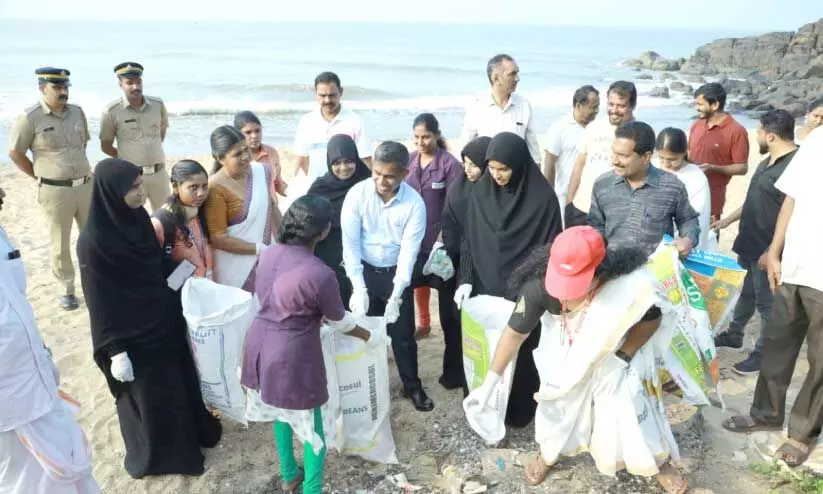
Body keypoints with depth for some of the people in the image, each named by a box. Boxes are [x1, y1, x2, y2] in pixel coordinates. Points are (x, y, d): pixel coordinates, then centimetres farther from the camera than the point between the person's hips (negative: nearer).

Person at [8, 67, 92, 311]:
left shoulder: (77, 112, 4)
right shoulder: (30, 117, -10)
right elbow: (15, 152, -3)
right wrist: (40, 175, 1)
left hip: (86, 185, 5)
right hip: (55, 191, -4)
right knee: (60, 244, 6)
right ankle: (67, 290, 20)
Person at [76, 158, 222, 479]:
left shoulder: (138, 219, -3)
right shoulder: (94, 241, -24)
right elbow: (100, 302, -19)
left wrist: (172, 312, 15)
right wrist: (115, 351, -16)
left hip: (164, 321, 7)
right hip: (133, 336, -7)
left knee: (181, 382, 22)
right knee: (149, 396, 13)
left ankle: (192, 432, 46)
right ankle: (156, 455, 37)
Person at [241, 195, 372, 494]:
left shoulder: (269, 254, -3)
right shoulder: (320, 274, -24)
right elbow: (339, 322, -8)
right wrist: (368, 336, 11)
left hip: (260, 344, 7)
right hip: (291, 354, -7)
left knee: (280, 412, 26)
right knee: (310, 424, 13)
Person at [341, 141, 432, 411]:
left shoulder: (415, 204, -18)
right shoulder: (357, 194, -17)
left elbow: (409, 251, -18)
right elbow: (350, 244, -18)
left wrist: (396, 295, -25)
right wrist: (358, 288, -24)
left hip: (396, 273, 0)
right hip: (363, 271, 1)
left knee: (403, 333, 8)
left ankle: (412, 386, 28)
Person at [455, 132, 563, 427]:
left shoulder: (543, 197, -11)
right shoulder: (480, 192, -1)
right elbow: (468, 240, 5)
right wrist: (466, 279, -4)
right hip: (485, 288, 3)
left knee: (521, 352, 8)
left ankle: (520, 411, 28)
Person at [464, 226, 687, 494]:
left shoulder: (629, 283, -36)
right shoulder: (538, 284, -37)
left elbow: (651, 319, -14)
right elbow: (515, 332, -25)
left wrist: (622, 356, -23)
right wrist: (488, 384, -24)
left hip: (616, 354, -1)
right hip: (566, 357, 1)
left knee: (634, 412, 8)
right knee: (556, 404, 17)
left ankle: (660, 462, 41)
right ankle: (547, 455, 49)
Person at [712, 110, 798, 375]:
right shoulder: (769, 161, 9)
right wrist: (729, 220, 24)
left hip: (767, 250, -9)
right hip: (749, 243, 9)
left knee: (767, 303, 4)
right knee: (745, 292, 23)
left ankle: (763, 355, 18)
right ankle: (733, 335, 41)